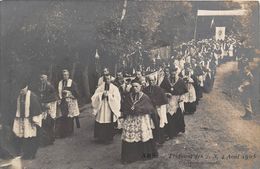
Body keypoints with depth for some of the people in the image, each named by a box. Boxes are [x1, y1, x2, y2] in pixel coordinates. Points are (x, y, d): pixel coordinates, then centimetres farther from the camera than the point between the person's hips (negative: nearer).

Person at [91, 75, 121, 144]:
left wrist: (108, 95, -14)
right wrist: (102, 94, -16)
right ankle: (100, 138, 17)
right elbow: (94, 97, -1)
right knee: (100, 125, 0)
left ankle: (108, 138, 17)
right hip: (101, 109, 1)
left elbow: (117, 99, -7)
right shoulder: (100, 88, 6)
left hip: (110, 109, -1)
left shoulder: (114, 88, 2)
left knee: (109, 125, 0)